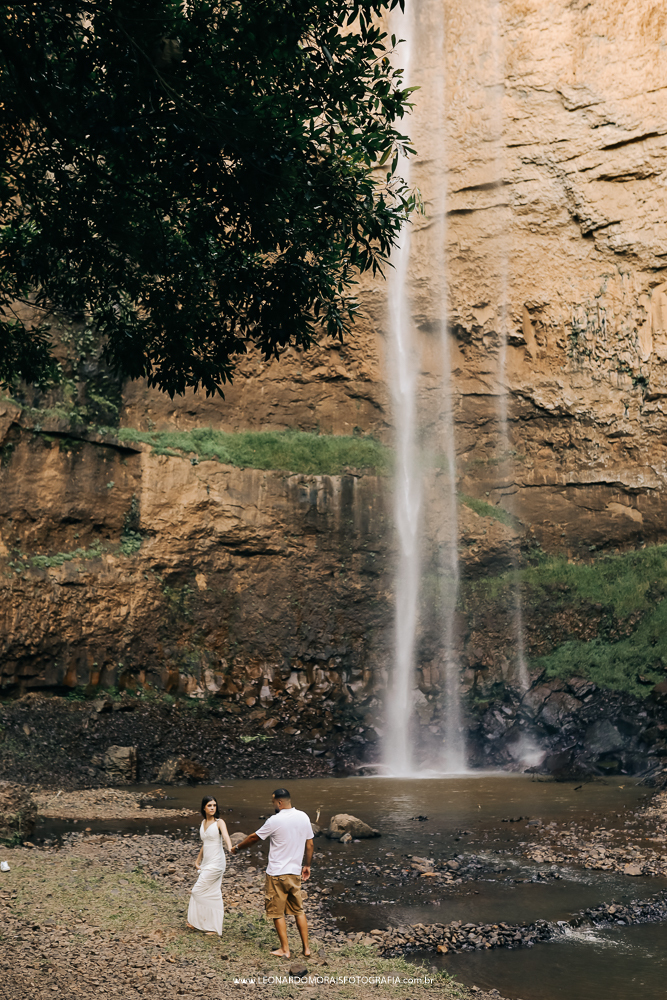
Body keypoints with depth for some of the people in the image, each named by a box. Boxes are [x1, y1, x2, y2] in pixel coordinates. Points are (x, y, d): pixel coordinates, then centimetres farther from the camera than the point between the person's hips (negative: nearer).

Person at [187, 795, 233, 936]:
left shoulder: (219, 822, -11)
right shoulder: (203, 823, 10)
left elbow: (225, 836, -30)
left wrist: (230, 849, -49)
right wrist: (198, 861, 22)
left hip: (216, 863, -7)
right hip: (206, 862, 7)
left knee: (198, 890, -3)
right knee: (212, 894, 10)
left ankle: (196, 921, 14)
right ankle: (214, 927, 17)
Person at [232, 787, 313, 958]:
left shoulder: (275, 820, -15)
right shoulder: (304, 817, 1)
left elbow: (254, 837, -3)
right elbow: (310, 844, 9)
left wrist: (237, 847, 13)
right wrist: (307, 865, 22)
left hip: (277, 873, -6)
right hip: (295, 872, 6)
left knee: (278, 913, 7)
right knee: (299, 911, 15)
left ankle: (285, 949, 10)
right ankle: (306, 948, 16)